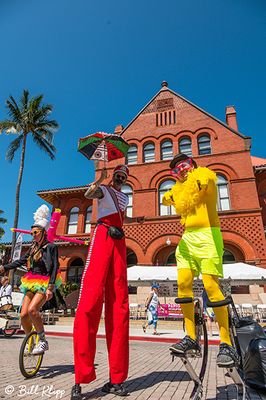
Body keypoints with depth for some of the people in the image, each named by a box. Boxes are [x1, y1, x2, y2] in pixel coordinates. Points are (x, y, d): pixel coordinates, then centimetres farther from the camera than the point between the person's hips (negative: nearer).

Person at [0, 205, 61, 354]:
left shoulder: (51, 247, -9)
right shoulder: (34, 248, 12)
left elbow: (55, 268, -16)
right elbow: (22, 260, 16)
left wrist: (50, 287, -24)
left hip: (44, 284, -7)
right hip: (32, 284, 7)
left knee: (32, 310, -25)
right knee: (23, 315, 1)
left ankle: (43, 341, -7)